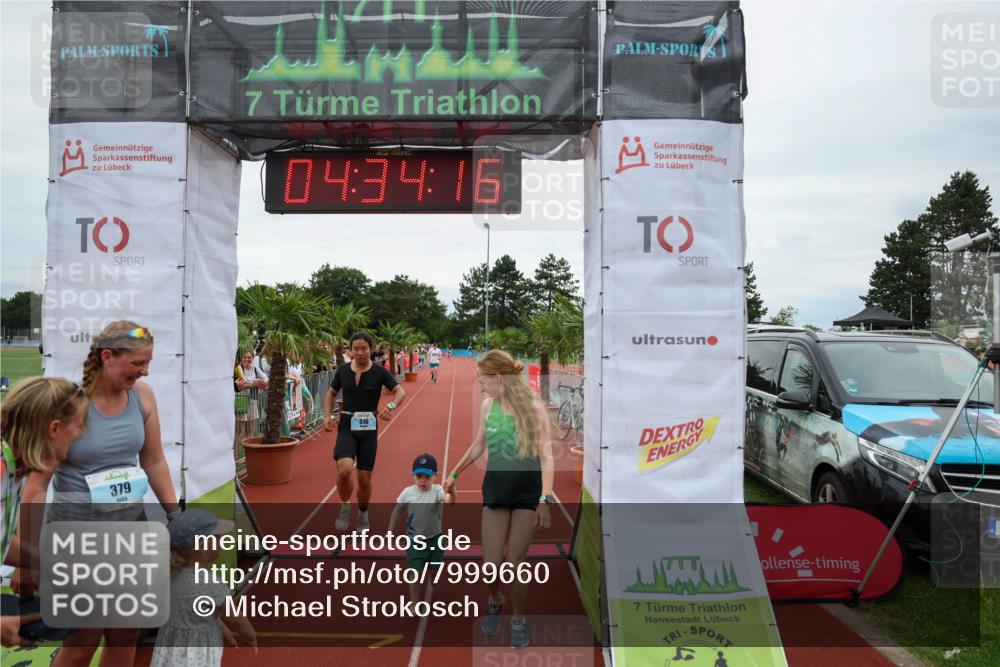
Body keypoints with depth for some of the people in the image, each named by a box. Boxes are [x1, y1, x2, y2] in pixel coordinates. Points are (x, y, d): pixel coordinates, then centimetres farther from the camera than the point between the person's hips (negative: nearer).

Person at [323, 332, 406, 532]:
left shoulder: (379, 372, -4)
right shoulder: (343, 370, 2)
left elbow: (400, 391, -10)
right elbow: (331, 393, 16)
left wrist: (391, 406, -31)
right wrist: (327, 415, 1)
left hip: (369, 429, 0)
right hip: (346, 428, 0)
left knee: (364, 479, 5)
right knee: (344, 470, -23)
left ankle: (363, 514, 33)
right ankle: (345, 507, 6)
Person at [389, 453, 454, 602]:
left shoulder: (437, 490, -17)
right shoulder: (407, 492, -12)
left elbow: (449, 501, -38)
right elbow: (397, 512, 3)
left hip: (435, 538, 0)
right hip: (415, 540, 0)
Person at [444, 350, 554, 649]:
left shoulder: (534, 406, -13)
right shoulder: (487, 406, 0)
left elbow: (546, 455, -13)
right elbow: (478, 447, 15)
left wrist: (545, 500, -20)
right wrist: (454, 474, 22)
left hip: (527, 489, -3)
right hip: (495, 487, 3)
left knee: (516, 561, 2)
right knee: (491, 563, 2)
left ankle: (518, 618, 27)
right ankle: (495, 601, 35)